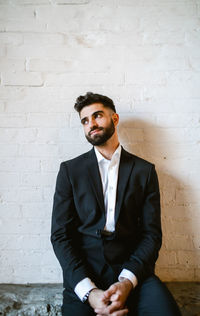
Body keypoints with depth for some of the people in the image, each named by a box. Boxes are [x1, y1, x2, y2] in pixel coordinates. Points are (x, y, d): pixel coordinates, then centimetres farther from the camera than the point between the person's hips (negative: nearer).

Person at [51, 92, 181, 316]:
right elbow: (60, 234, -1)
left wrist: (127, 281, -14)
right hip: (82, 273, 0)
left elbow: (152, 233, 2)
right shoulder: (70, 170, 5)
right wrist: (88, 291, -14)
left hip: (132, 270, 1)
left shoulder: (145, 170, 6)